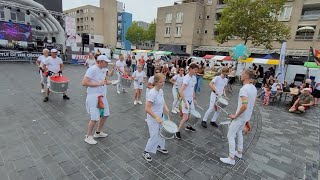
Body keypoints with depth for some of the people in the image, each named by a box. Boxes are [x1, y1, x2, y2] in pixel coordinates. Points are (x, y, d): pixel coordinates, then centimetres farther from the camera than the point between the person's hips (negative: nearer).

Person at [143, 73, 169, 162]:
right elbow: (147, 109, -30)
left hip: (160, 116, 9)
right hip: (153, 118, -8)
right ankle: (146, 152, 25)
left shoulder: (161, 91, -1)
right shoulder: (152, 93, -27)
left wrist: (165, 107, -3)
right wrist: (156, 118, -31)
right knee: (154, 136, 2)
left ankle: (159, 146, 48)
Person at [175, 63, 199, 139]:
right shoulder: (187, 78, -22)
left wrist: (194, 98, 16)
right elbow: (180, 91, -29)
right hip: (186, 100, -8)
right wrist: (185, 102, -27)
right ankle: (177, 131, 10)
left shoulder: (194, 77, 5)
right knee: (185, 117, -7)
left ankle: (188, 127, 42)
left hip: (191, 99, 8)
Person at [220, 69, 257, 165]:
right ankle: (239, 152, 40)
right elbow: (252, 103, 14)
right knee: (239, 133, 26)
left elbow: (244, 106, -35)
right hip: (247, 116, 9)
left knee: (231, 136, 2)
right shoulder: (254, 88, 3)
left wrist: (235, 115, -23)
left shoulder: (244, 89, -27)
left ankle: (231, 158, 10)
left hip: (240, 117, -9)